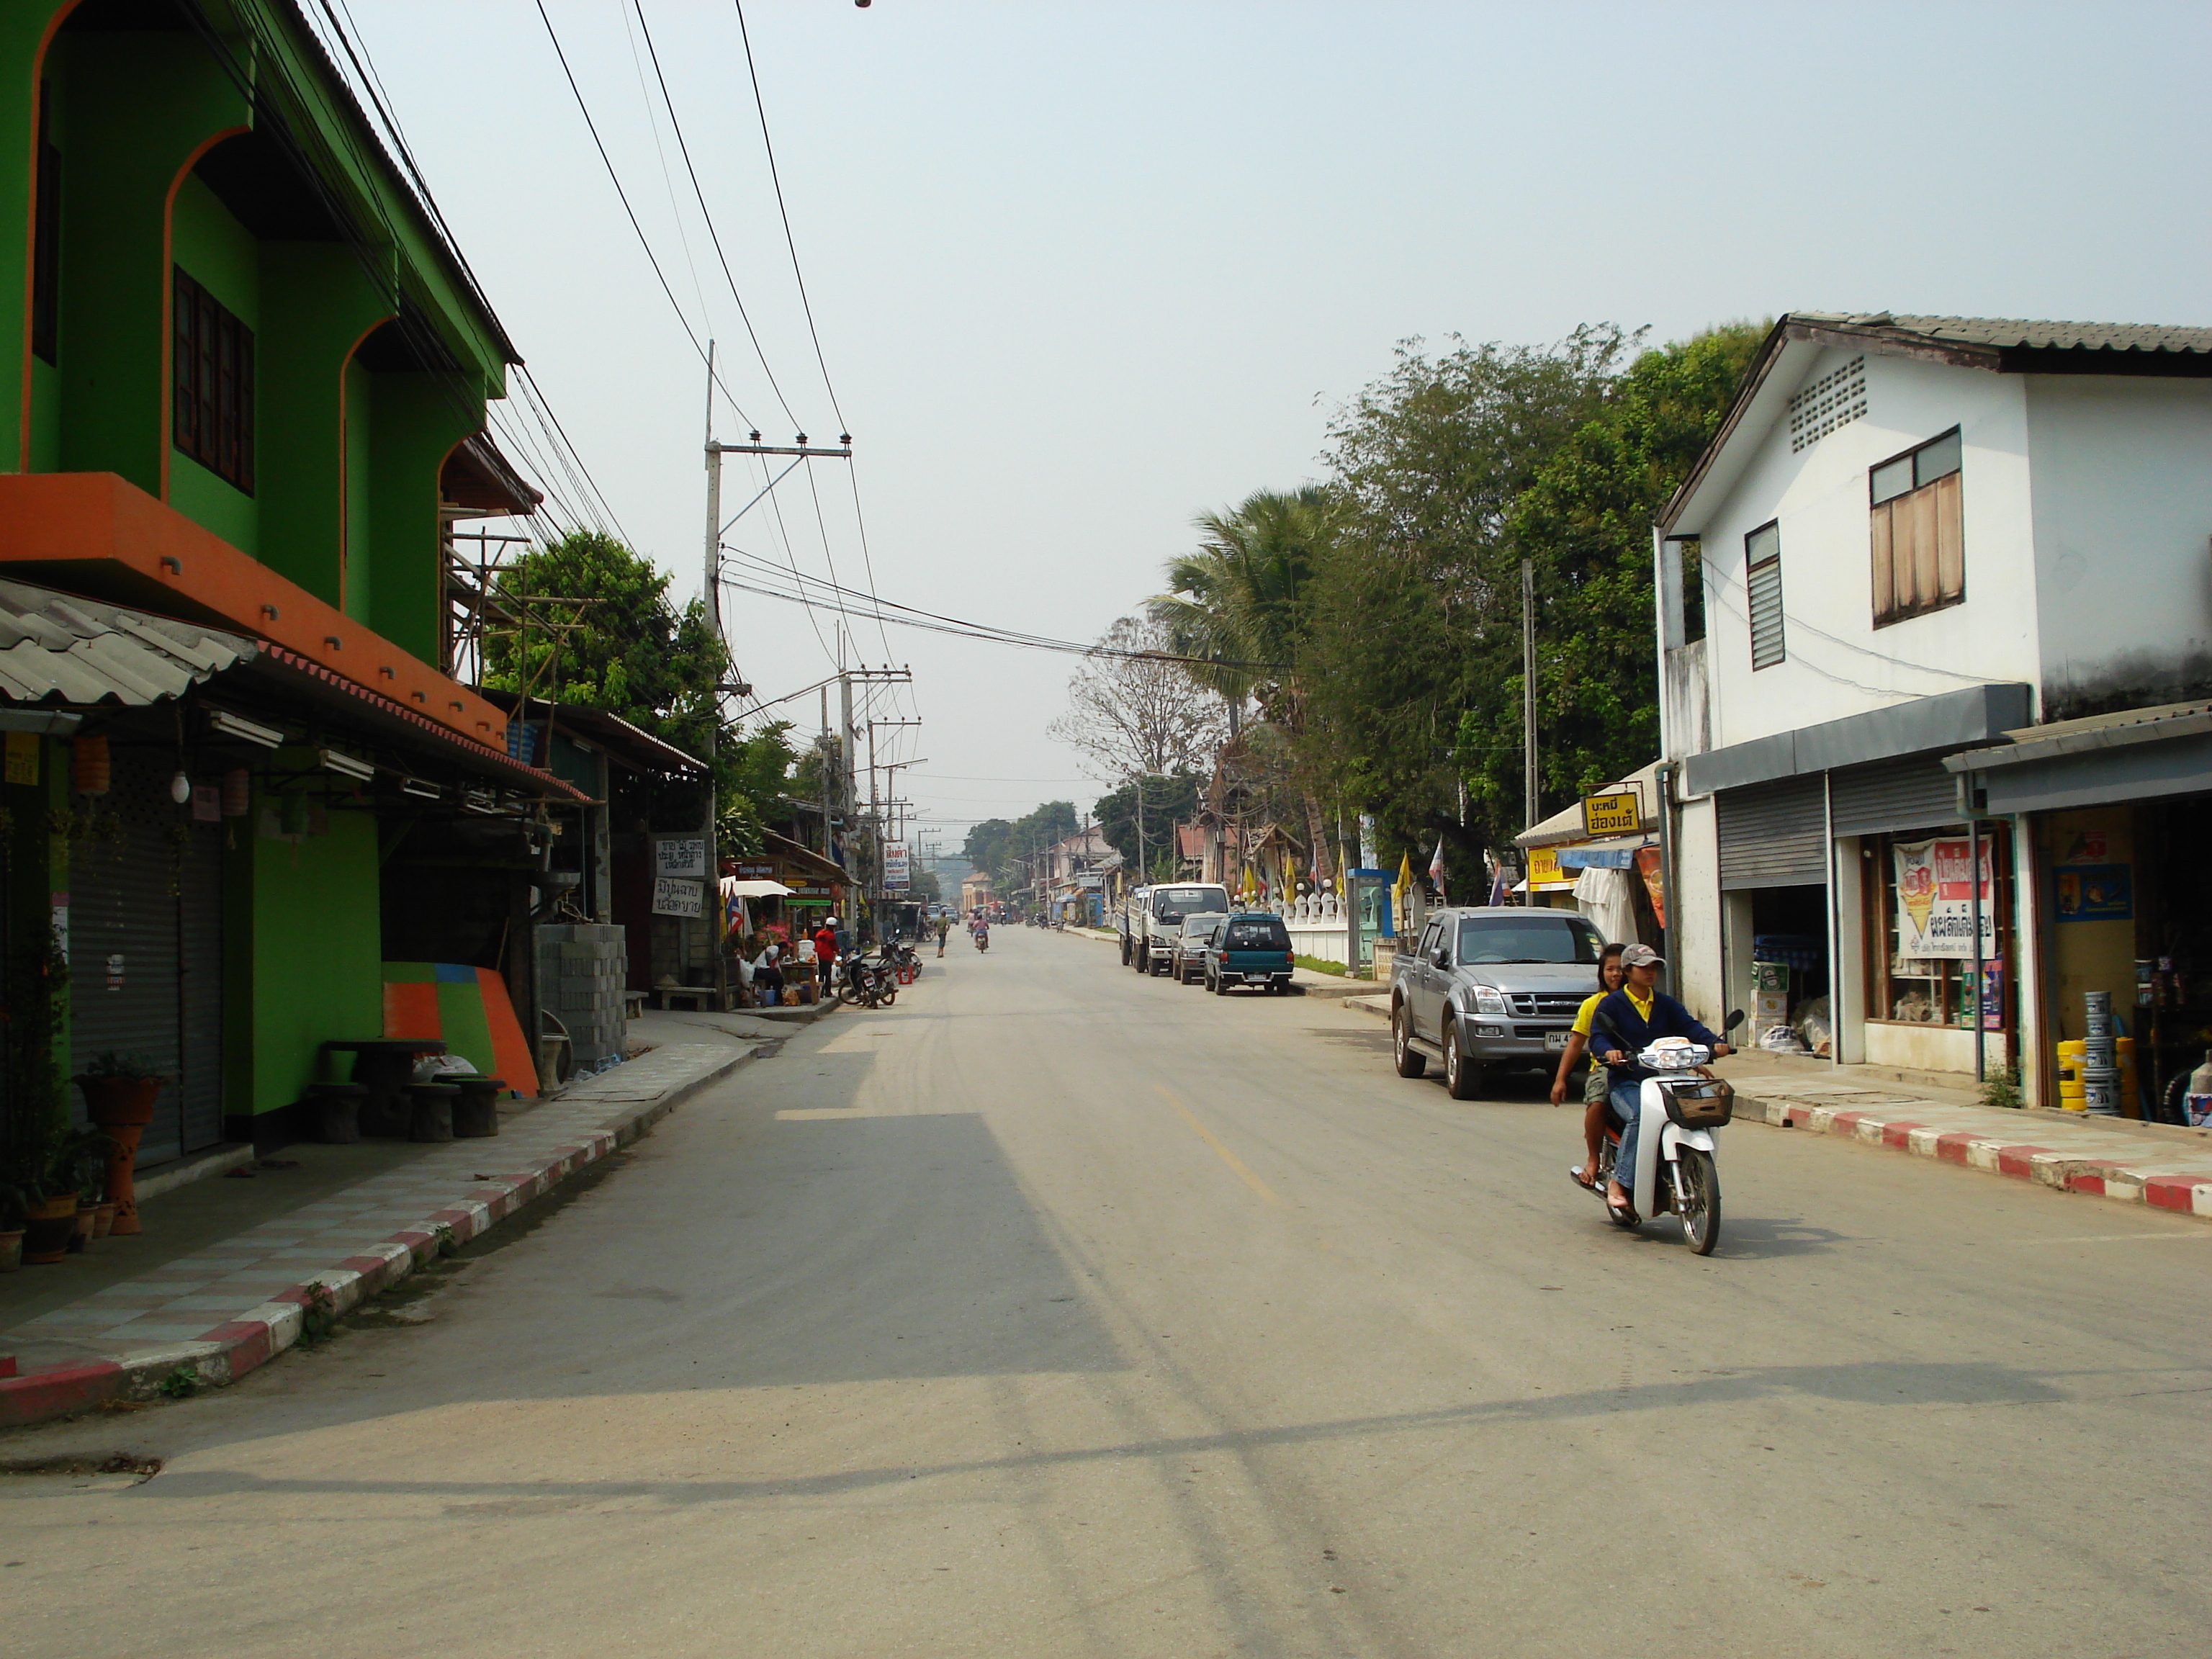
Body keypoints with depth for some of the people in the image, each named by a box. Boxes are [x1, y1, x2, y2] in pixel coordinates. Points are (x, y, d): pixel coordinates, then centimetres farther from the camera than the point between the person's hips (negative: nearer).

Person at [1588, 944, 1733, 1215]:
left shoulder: (1666, 1004, 19)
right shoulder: (1610, 1004, 5)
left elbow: (1689, 1026, 4)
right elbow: (1597, 1036, -7)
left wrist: (1713, 1043, -16)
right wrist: (1609, 1051, -31)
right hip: (1626, 1081, -4)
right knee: (1640, 1117, -33)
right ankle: (1618, 1183, -26)